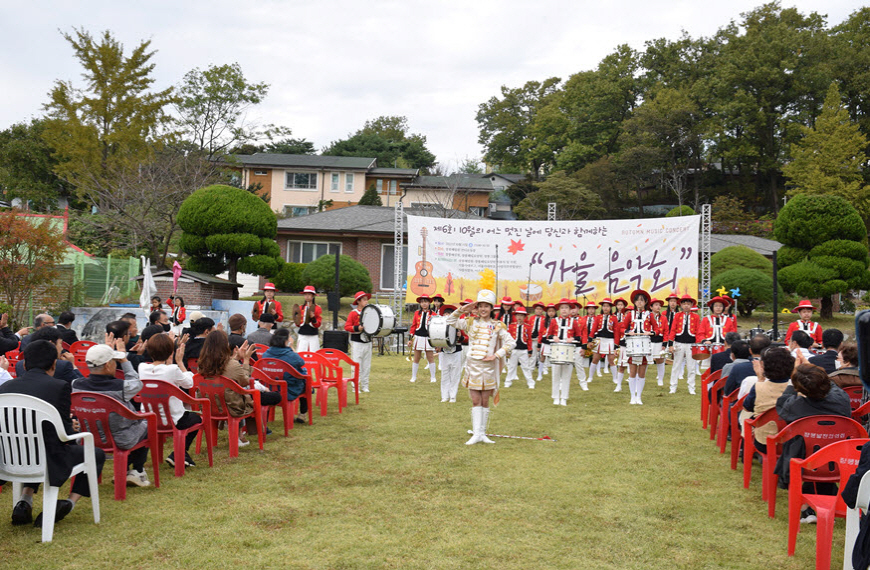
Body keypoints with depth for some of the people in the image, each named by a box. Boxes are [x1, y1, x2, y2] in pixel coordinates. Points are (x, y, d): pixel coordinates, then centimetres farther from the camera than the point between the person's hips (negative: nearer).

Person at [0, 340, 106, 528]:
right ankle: (68, 503, 6)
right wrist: (69, 427, 15)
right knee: (97, 454, 20)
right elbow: (66, 433, -10)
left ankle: (24, 500, 25)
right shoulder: (59, 386, -14)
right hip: (49, 462, -5)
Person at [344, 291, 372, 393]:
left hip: (367, 342, 5)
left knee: (367, 366, 7)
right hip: (357, 343, -5)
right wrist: (357, 328, -23)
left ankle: (365, 386, 16)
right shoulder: (353, 313, -6)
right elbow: (346, 327, -11)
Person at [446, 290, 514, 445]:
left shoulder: (497, 326, 2)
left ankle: (482, 433, 15)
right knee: (476, 401, 0)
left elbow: (510, 343, 0)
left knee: (485, 402, 6)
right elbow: (450, 321, 7)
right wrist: (461, 310, -6)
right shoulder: (471, 323, 7)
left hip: (488, 367, -1)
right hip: (472, 365, 1)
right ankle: (476, 434, 0)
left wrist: (496, 355, -9)